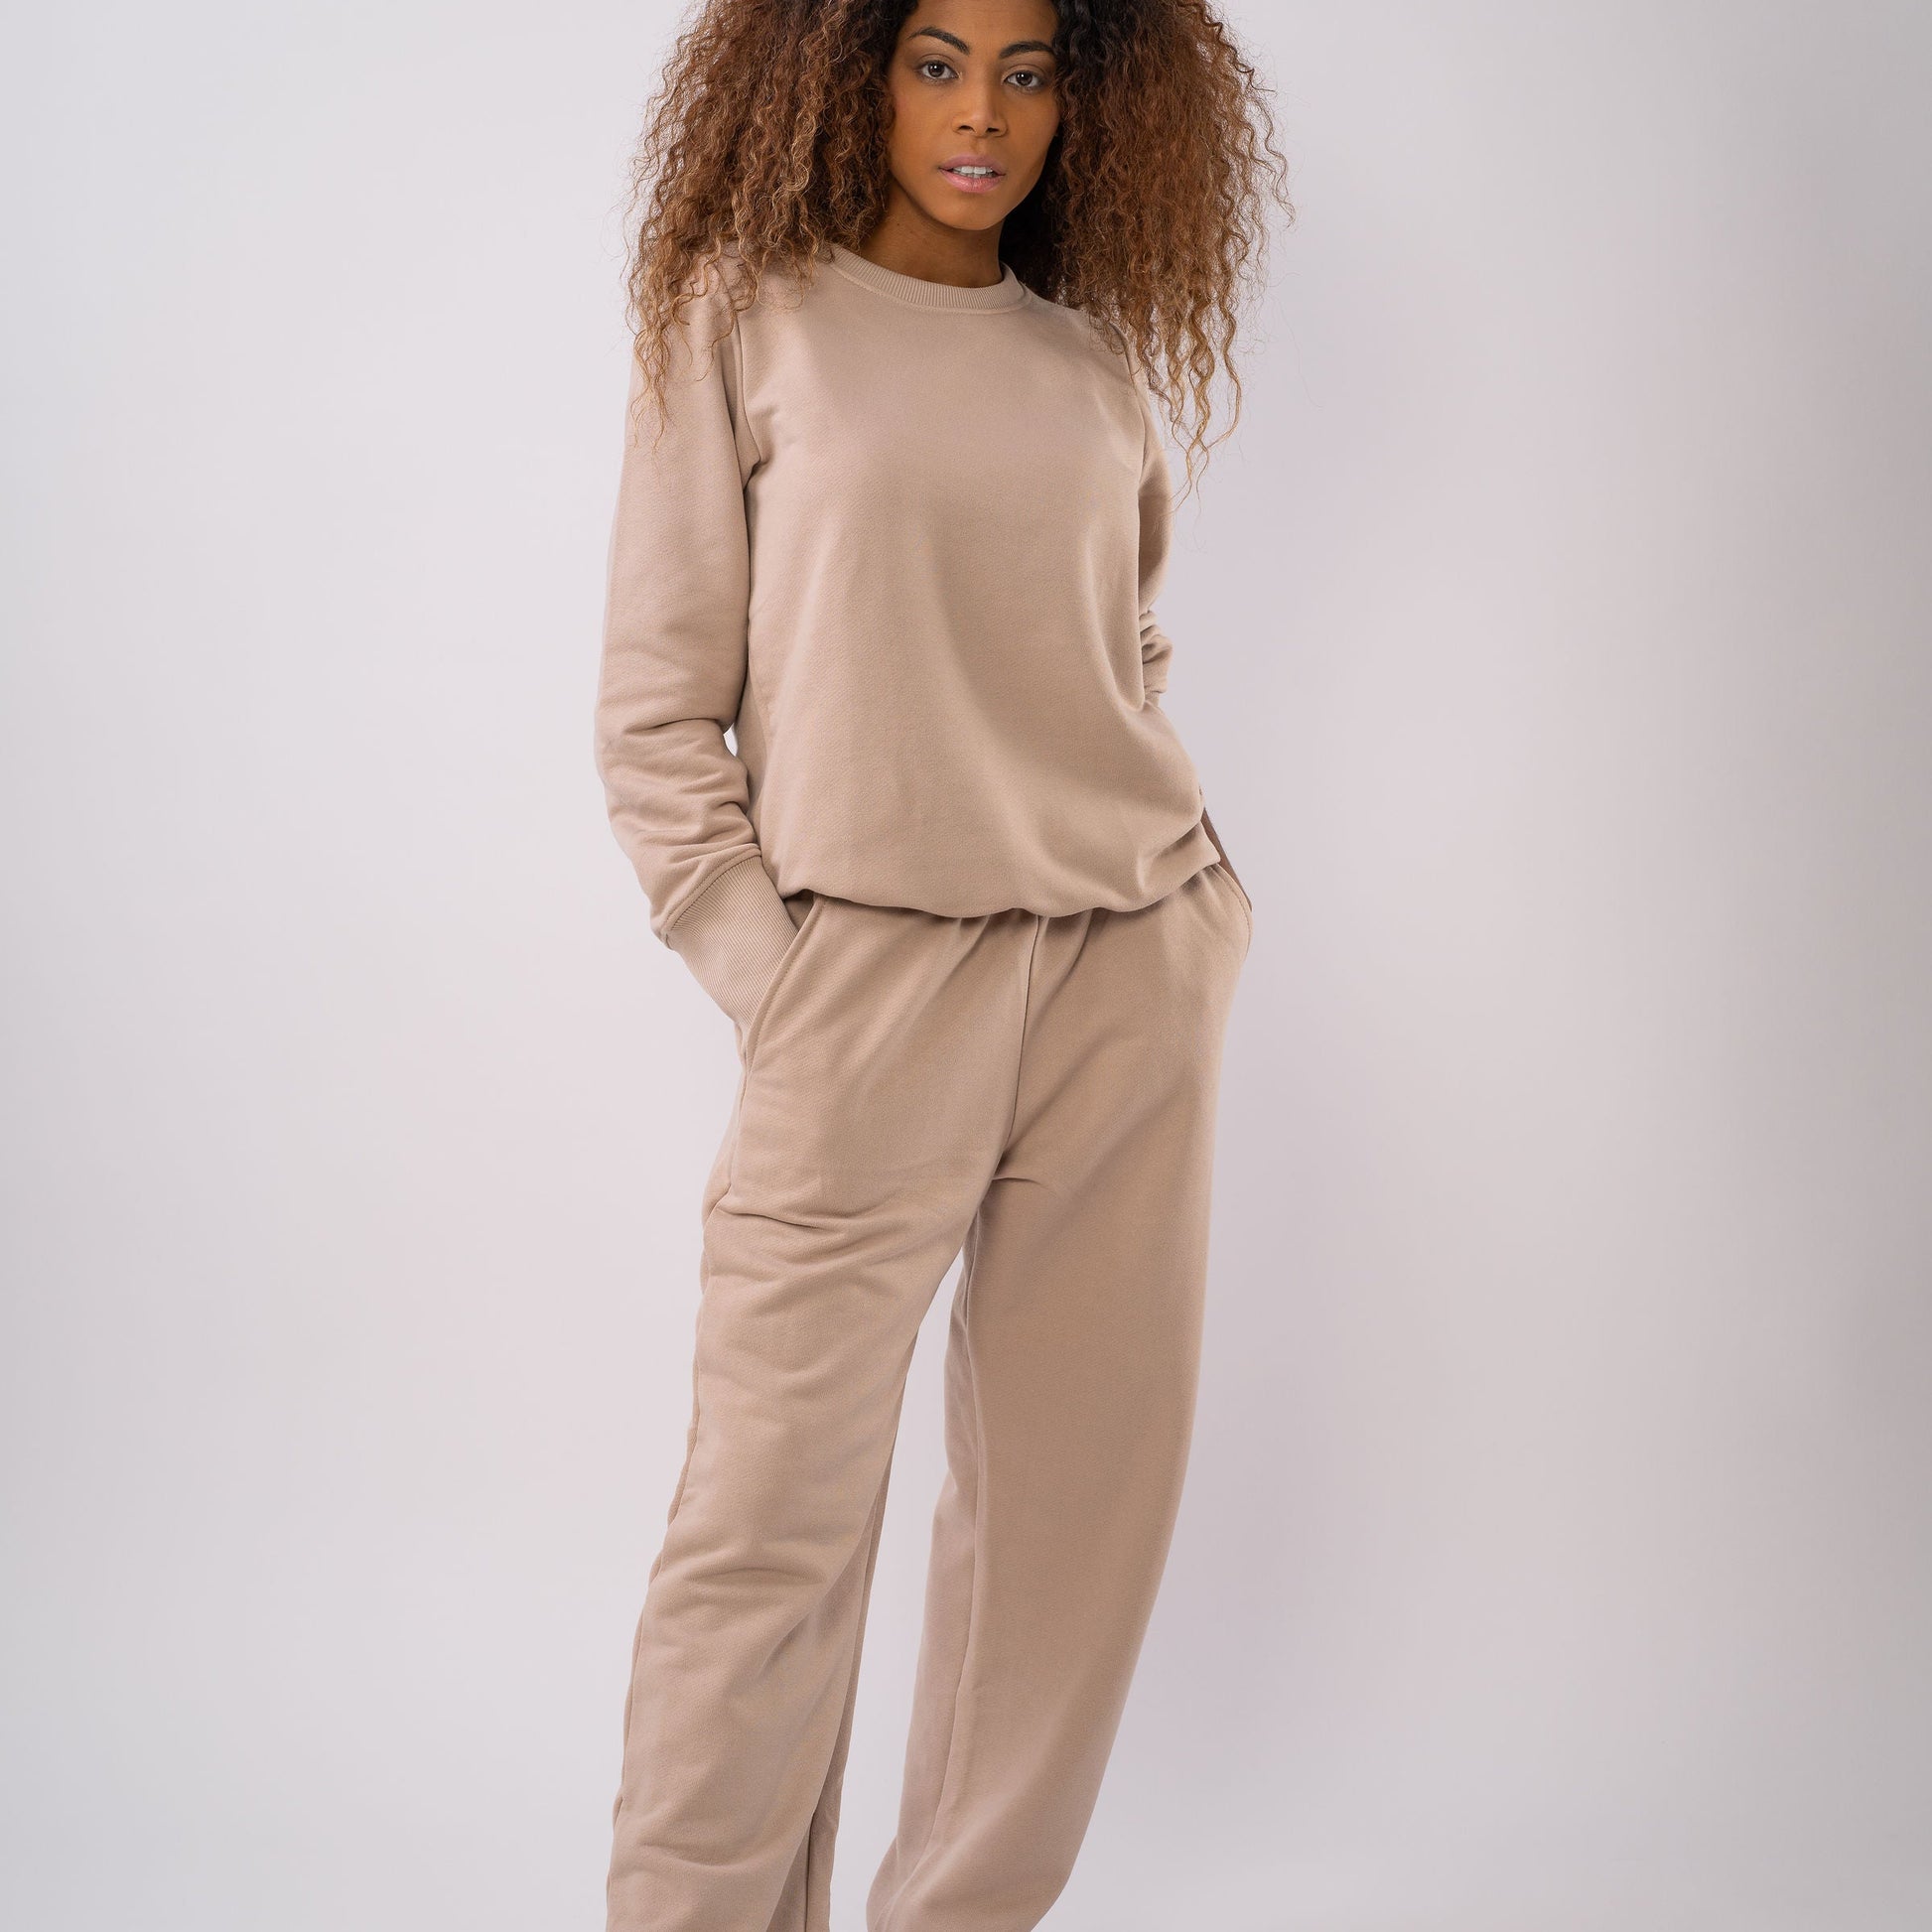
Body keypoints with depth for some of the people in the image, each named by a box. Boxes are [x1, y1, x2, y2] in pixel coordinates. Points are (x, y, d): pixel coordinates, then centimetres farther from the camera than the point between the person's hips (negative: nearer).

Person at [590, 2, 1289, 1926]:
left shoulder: (1096, 356, 14)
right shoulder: (746, 319, 2)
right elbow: (656, 709, -1)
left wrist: (1196, 885, 8)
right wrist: (767, 981, -8)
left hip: (1132, 974, 4)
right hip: (866, 970, -4)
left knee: (1073, 1497, 7)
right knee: (774, 1515, -4)